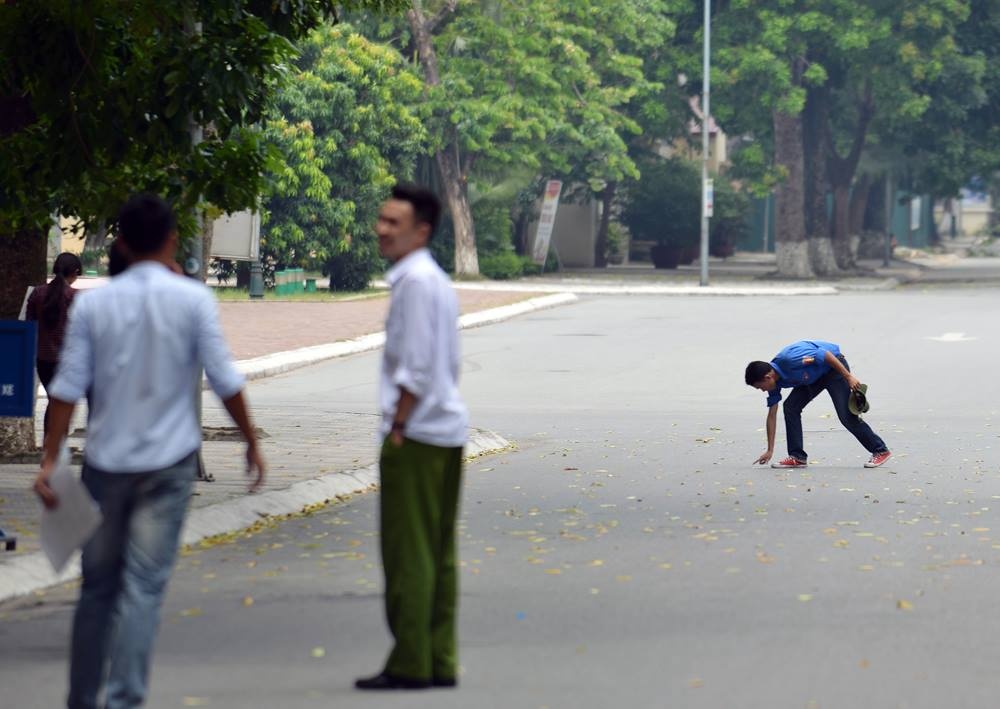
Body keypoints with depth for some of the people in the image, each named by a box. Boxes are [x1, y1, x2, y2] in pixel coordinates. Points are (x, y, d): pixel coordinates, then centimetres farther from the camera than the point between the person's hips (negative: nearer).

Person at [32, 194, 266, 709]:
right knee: (143, 586, -4)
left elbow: (68, 387, -3)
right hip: (167, 460, -2)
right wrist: (251, 441, 8)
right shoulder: (192, 300, -4)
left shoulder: (93, 304, 0)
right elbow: (224, 380, -4)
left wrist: (50, 461, -1)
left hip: (105, 463, 2)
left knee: (97, 584, 14)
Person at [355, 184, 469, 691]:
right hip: (446, 430, 10)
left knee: (409, 554, -5)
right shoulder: (436, 280, 16)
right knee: (438, 553, 10)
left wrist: (397, 427, -15)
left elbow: (415, 369, -19)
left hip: (416, 436, -10)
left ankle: (410, 664, -3)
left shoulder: (416, 281, -14)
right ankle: (440, 662, 12)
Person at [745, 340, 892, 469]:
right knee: (790, 408, -4)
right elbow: (772, 415, 0)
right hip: (815, 377, 8)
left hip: (834, 366, -8)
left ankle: (880, 451, -2)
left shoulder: (789, 360, -34)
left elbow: (826, 355, -29)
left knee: (846, 415, -14)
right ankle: (797, 457, 0)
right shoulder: (775, 381, -7)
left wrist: (849, 377, -26)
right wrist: (770, 450, 1)